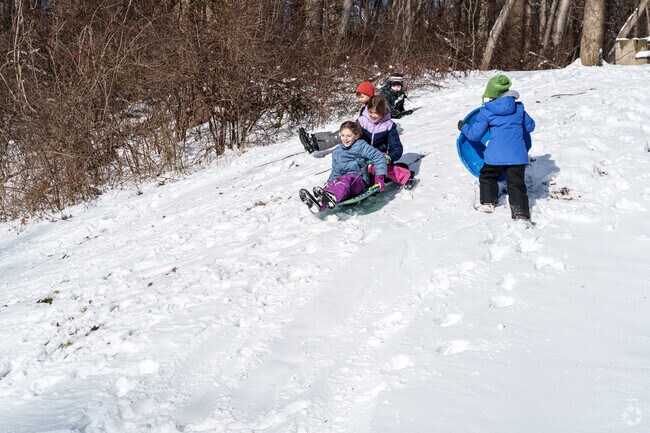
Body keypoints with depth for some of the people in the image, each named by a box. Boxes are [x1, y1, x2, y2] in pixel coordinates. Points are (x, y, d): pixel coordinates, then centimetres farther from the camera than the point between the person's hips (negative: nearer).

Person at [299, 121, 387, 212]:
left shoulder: (361, 146, 4)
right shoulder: (336, 152, 23)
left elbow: (378, 157, -3)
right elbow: (335, 172, 29)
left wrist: (379, 178, -11)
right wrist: (330, 182, 8)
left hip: (359, 181, -6)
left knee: (346, 180, -39)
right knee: (330, 183, -28)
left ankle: (331, 197, -71)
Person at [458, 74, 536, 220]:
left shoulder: (486, 111, 0)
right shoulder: (519, 108, 9)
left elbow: (475, 134, 5)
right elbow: (530, 126, 21)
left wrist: (463, 127, 24)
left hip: (496, 155, -2)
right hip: (518, 155, 2)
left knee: (487, 176, 24)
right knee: (517, 184, 3)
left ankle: (488, 203, 17)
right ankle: (521, 214, -8)